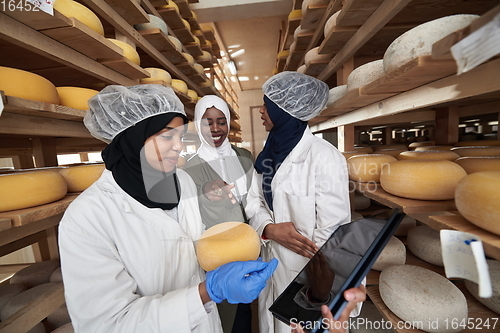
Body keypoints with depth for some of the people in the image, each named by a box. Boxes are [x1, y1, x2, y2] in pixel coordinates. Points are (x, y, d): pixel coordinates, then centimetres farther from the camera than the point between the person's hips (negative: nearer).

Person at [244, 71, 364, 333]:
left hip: (307, 273, -6)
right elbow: (254, 203, 1)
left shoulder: (324, 158, -21)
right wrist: (269, 229, -18)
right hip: (271, 268, 6)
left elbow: (332, 233, -20)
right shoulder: (268, 155, 0)